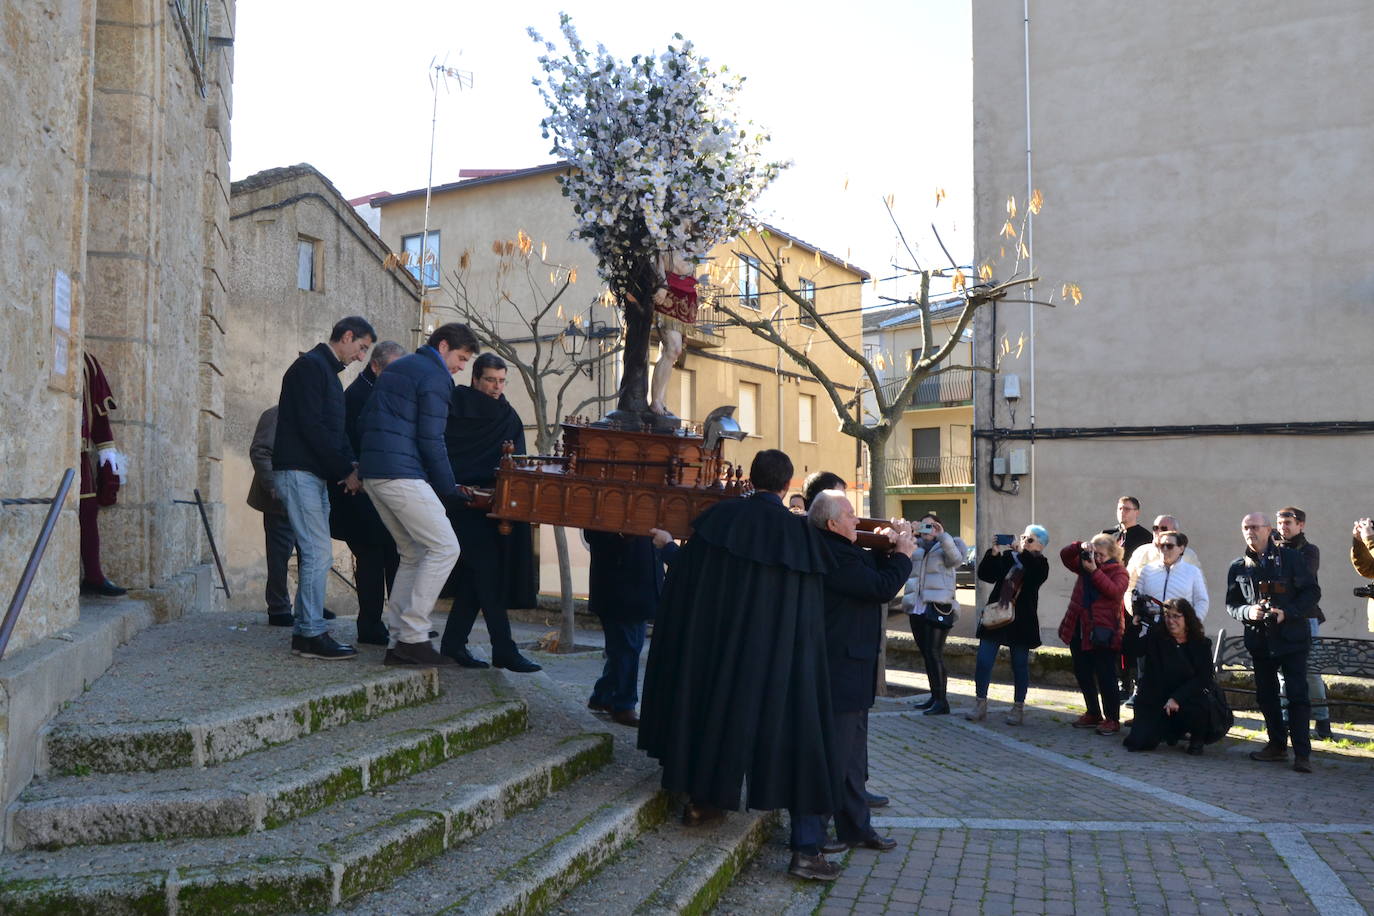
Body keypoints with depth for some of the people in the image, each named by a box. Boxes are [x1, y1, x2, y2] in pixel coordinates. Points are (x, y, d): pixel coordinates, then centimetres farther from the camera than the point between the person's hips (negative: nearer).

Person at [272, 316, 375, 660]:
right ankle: (312, 634, -7)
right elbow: (311, 426, -19)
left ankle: (304, 631, 14)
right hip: (298, 472, -10)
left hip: (315, 475, 10)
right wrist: (346, 470, -16)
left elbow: (334, 429, 21)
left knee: (316, 554, 10)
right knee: (319, 553, -11)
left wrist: (350, 464, 3)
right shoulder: (310, 366, -10)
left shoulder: (327, 371, 21)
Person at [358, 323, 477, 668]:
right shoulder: (435, 377, -6)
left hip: (372, 472, 10)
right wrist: (449, 489, -2)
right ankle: (413, 636, -11)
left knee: (413, 554, 14)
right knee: (445, 547, -9)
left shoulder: (396, 367, 23)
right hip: (402, 475, -10)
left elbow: (364, 421, 25)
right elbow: (431, 441, -11)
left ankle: (398, 639, 12)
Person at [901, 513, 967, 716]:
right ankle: (934, 697, 17)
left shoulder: (945, 547, 3)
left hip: (938, 608, -6)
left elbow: (956, 557, -17)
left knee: (934, 654, -12)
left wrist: (943, 536, -26)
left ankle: (942, 701, -9)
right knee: (926, 654, 9)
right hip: (917, 608, 6)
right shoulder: (916, 549, 17)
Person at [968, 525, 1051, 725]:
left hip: (1021, 622, -2)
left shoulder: (1039, 564, 0)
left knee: (1020, 665, 6)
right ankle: (980, 705, 9)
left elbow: (1036, 576, -22)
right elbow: (985, 574, -2)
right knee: (983, 661, -1)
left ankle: (1018, 709, 18)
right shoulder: (1006, 557, 6)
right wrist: (993, 553, -14)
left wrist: (1022, 552, -26)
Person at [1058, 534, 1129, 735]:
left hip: (1103, 633, -6)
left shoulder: (1119, 571, -4)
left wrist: (1094, 571, -22)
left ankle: (1112, 719, 6)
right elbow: (1065, 556, 8)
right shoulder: (1085, 564, 11)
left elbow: (1114, 591, -20)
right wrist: (1080, 547, -10)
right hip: (1080, 629, 7)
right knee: (1082, 673, 14)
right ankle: (1093, 714, 27)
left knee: (1106, 677, -3)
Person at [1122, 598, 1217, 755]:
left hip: (1189, 699, -1)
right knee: (1140, 742, -11)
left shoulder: (1201, 644, 0)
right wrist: (1134, 624, -26)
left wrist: (1177, 698, -22)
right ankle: (1172, 730, 25)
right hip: (1155, 700, 2)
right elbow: (1132, 651, -13)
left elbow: (1202, 679, -10)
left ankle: (1197, 738, 3)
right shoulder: (1155, 637, 2)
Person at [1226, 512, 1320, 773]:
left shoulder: (1290, 558, -3)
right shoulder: (1238, 567, 7)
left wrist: (1287, 612, -16)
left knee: (1297, 695, -5)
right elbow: (1231, 604, 10)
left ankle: (1302, 753, -1)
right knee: (1265, 695, 10)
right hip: (1260, 640, 4)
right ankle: (1277, 746, 23)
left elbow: (1313, 591, -3)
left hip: (1292, 637, -4)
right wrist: (1248, 612, -12)